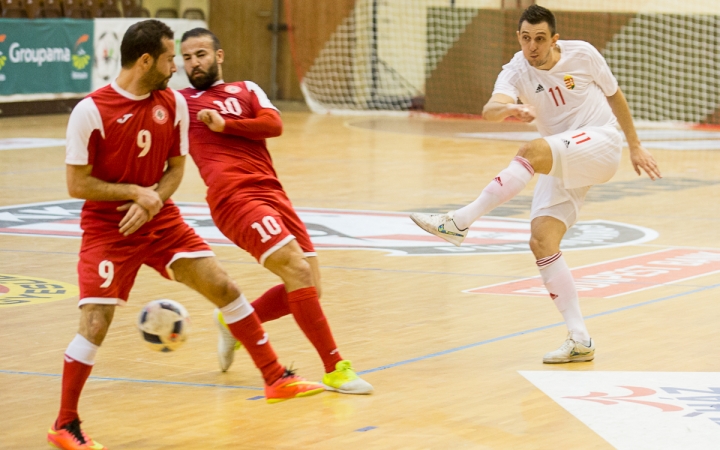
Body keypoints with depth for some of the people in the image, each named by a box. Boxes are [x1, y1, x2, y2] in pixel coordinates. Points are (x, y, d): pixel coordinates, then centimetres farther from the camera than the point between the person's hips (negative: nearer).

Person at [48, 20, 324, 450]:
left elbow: (176, 168, 7)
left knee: (225, 288, 1)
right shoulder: (91, 111, -17)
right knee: (95, 325, -15)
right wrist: (135, 193, -19)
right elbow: (77, 184, -14)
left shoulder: (174, 103, -1)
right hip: (107, 230, -5)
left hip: (161, 220, 5)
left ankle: (276, 379, 14)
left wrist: (153, 198, -13)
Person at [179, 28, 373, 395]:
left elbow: (274, 125, 4)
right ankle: (334, 368, -17)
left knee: (309, 288, 2)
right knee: (298, 271, -20)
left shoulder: (246, 90, 22)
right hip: (234, 198, -5)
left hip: (272, 194, 5)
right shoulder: (178, 102, 15)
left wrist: (225, 125, -5)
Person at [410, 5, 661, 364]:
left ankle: (460, 222, -32)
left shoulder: (582, 54, -6)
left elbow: (614, 95, 11)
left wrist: (635, 146, 15)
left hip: (601, 146, -4)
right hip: (561, 165, 4)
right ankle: (580, 341, -8)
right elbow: (490, 109, -27)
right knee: (541, 242, -12)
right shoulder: (516, 72, -5)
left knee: (533, 151, -32)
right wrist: (507, 109, -51)